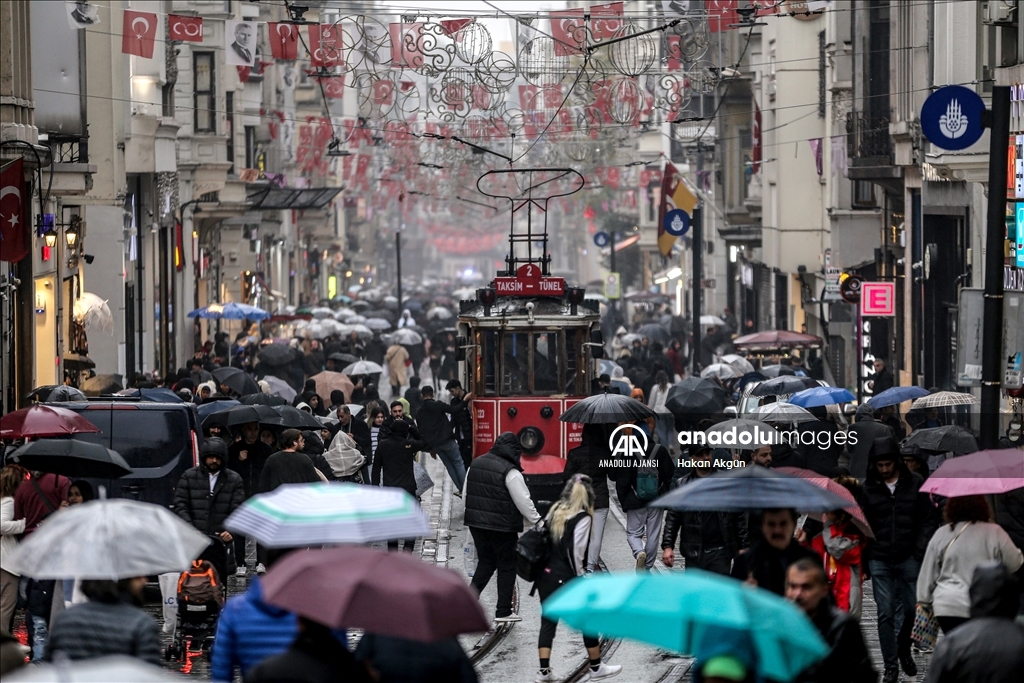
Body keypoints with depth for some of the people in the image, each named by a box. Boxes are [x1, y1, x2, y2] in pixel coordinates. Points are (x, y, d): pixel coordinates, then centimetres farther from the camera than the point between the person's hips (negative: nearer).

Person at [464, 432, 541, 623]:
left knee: (485, 562, 18)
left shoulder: (475, 464, 6)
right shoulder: (510, 472, -17)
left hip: (476, 523, 6)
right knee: (507, 566, 6)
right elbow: (523, 501, -14)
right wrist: (536, 522, -2)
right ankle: (503, 611, 8)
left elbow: (466, 494, 13)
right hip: (502, 527, -6)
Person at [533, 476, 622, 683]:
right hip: (566, 578, -5)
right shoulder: (582, 518, -11)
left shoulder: (554, 510, 6)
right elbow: (576, 551, -15)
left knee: (548, 621, 9)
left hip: (545, 574, 5)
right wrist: (580, 578, -4)